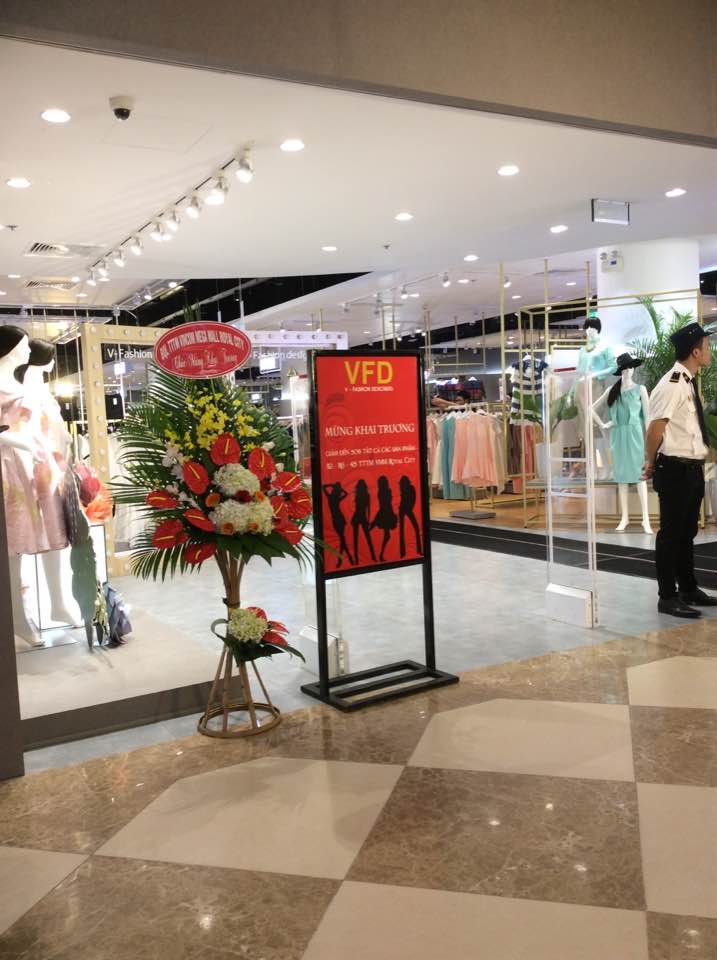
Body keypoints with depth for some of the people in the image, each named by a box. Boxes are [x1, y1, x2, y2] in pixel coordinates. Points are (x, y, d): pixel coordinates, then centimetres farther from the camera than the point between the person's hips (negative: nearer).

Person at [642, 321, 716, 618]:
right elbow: (655, 429, -20)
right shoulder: (671, 385, -18)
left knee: (687, 532, 18)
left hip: (693, 468, 9)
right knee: (671, 533, -1)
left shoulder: (689, 383, 12)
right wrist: (651, 464, -11)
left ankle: (688, 590, 31)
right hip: (675, 470, -9)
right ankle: (668, 597, 8)